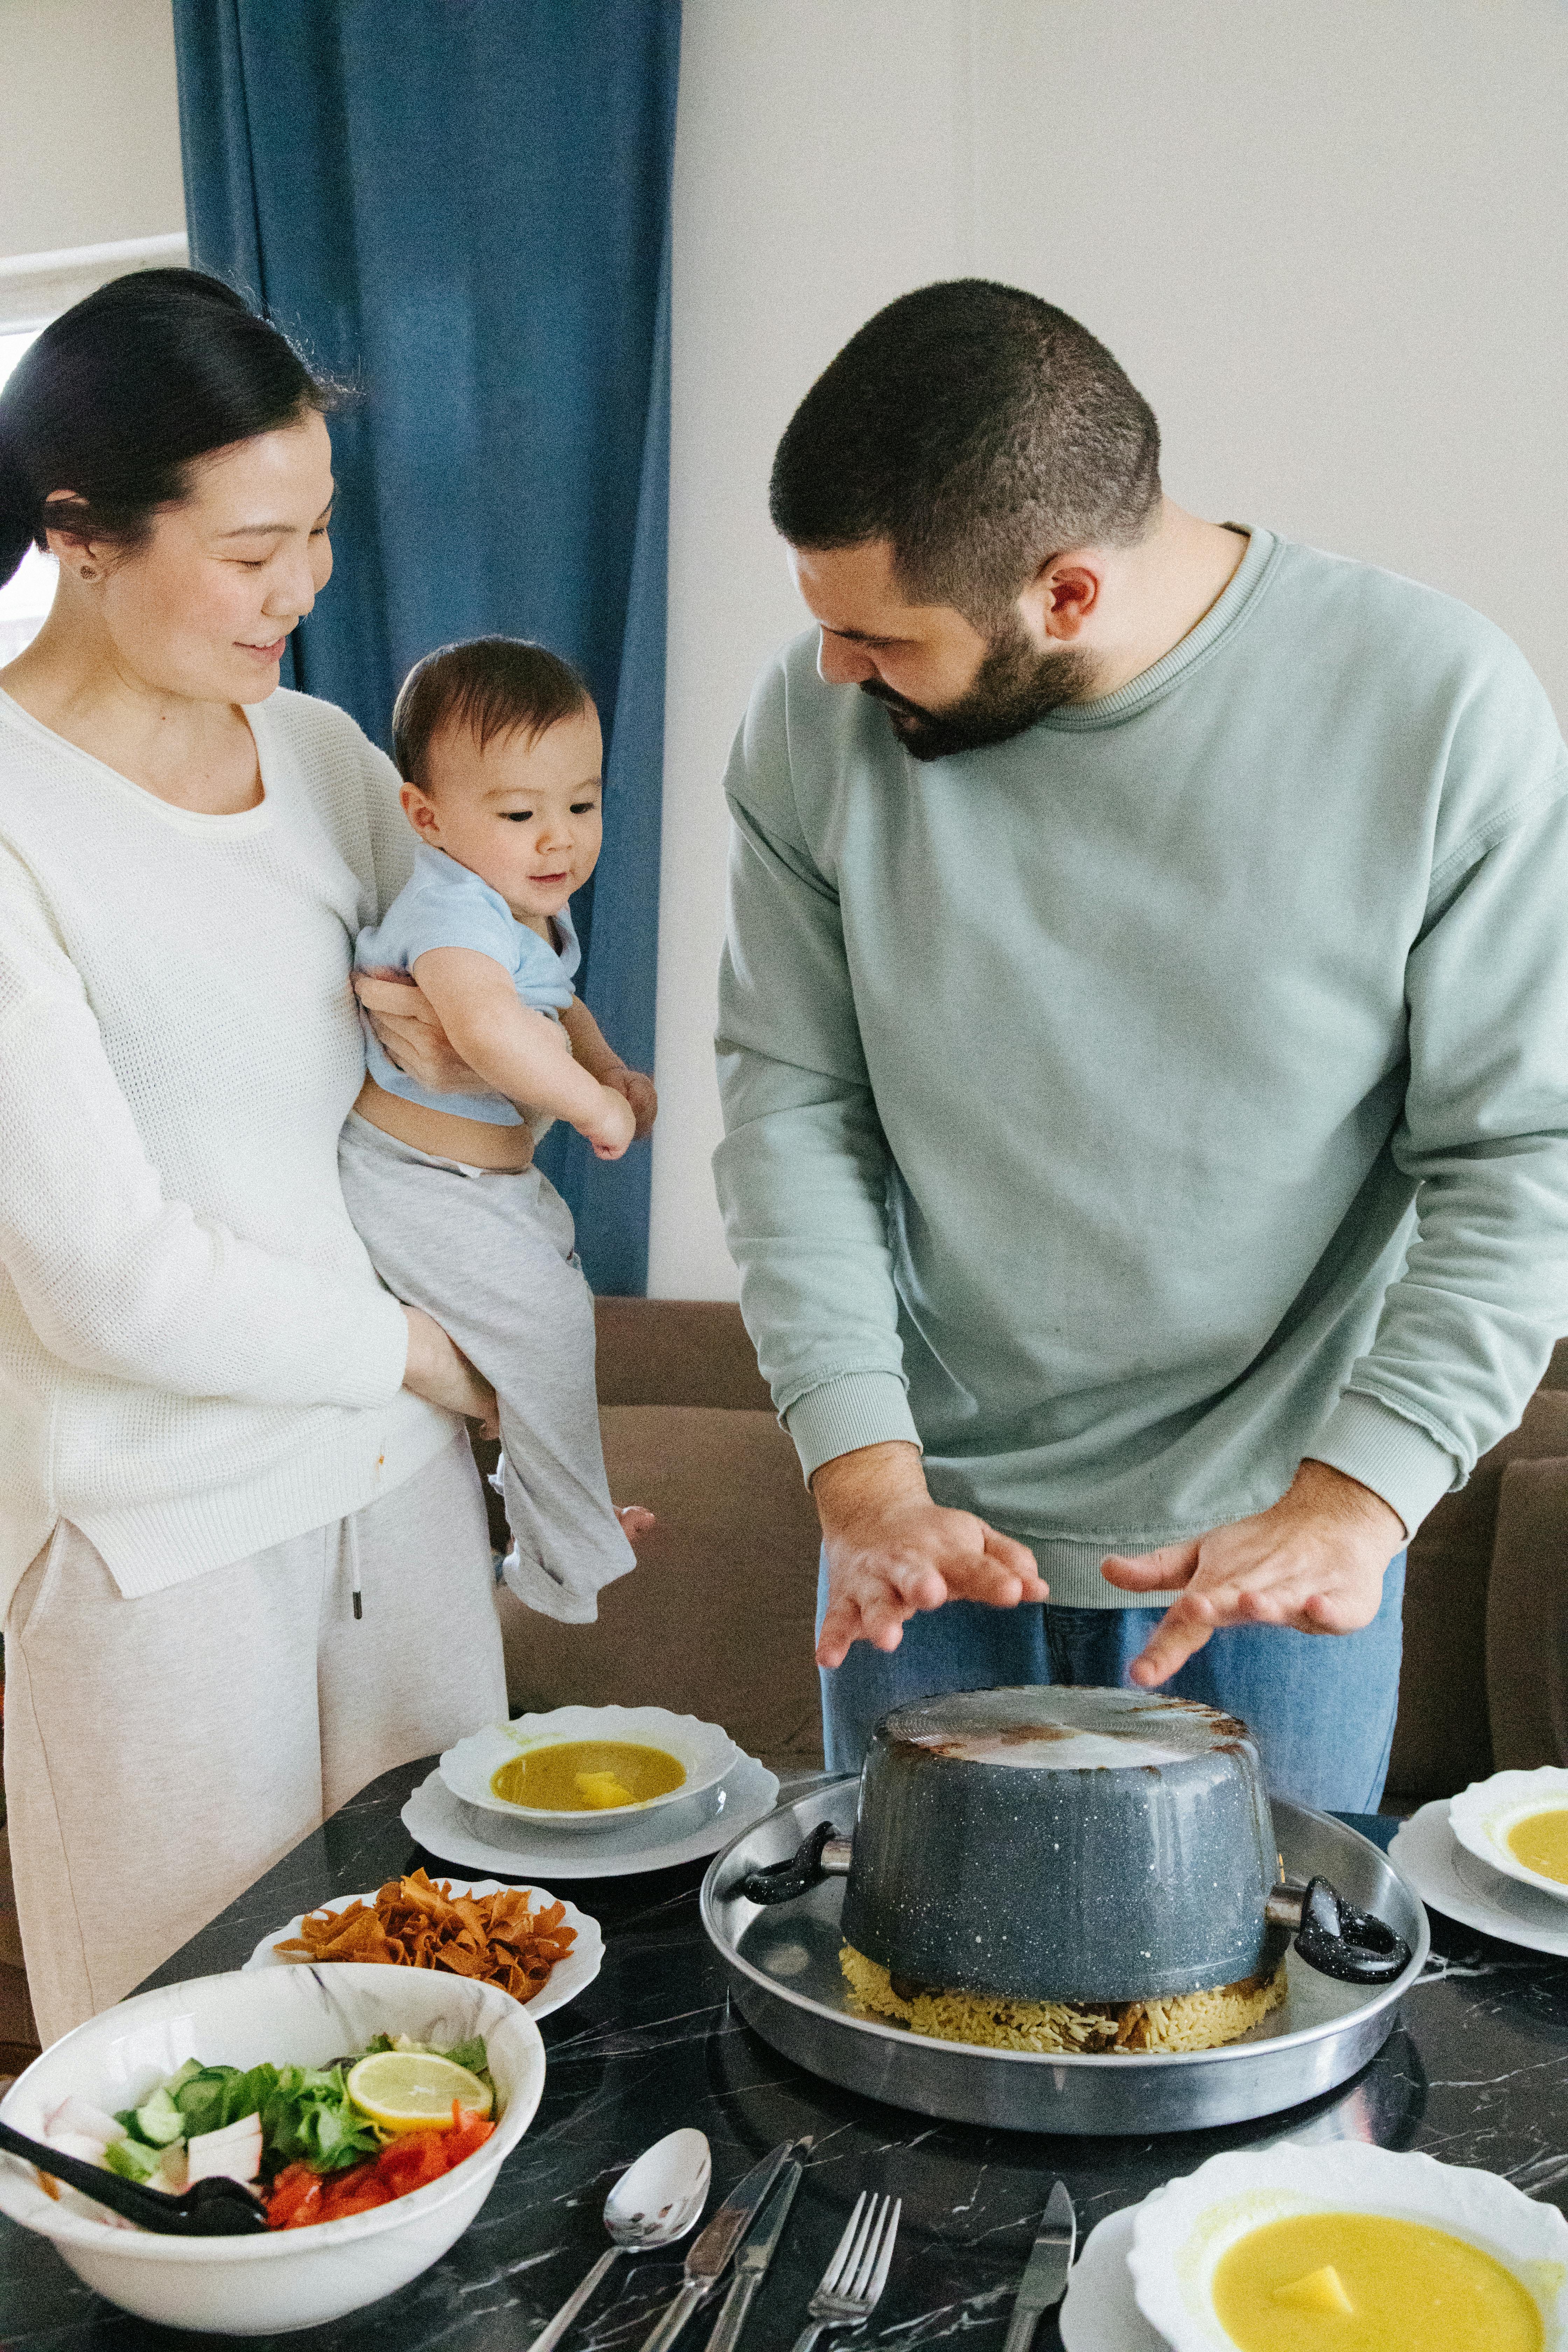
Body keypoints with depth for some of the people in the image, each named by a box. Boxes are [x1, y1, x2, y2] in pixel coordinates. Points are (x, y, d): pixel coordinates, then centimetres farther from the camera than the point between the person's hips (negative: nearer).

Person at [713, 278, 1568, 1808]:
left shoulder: (1438, 706, -16)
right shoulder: (819, 721, -9)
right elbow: (791, 1098, -5)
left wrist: (1355, 1499, -21)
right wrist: (864, 1470, -14)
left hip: (1275, 1550, -2)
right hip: (929, 1513, 2)